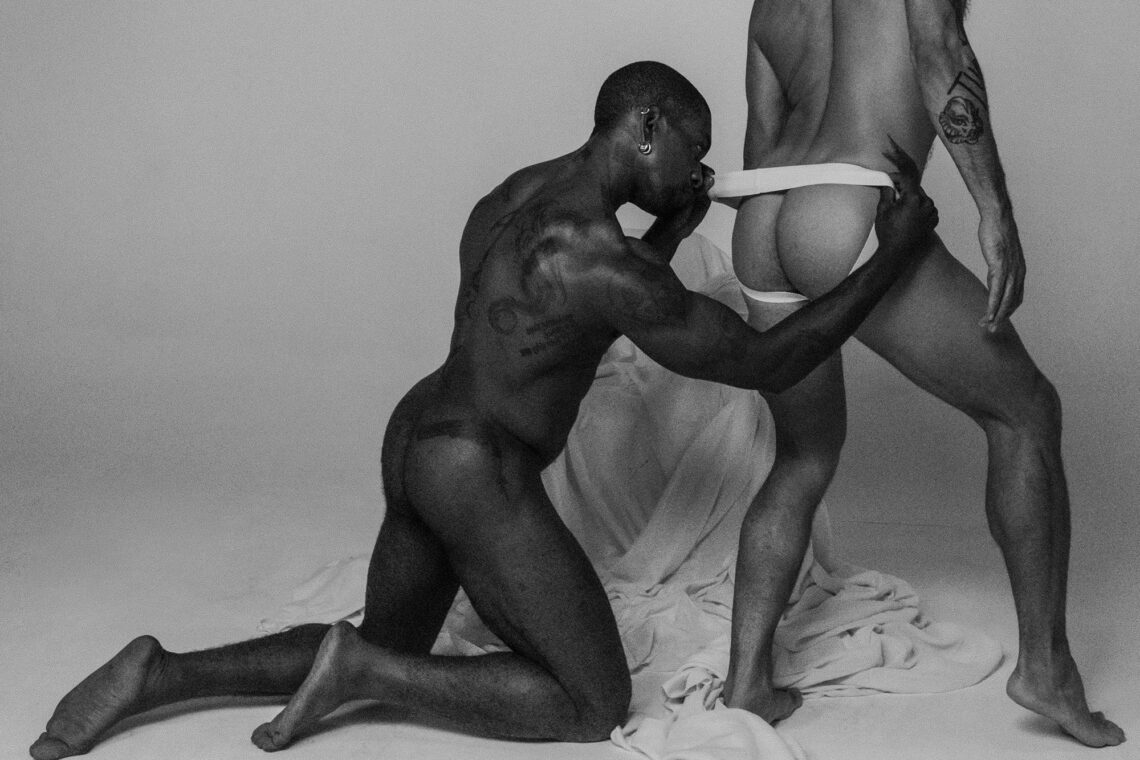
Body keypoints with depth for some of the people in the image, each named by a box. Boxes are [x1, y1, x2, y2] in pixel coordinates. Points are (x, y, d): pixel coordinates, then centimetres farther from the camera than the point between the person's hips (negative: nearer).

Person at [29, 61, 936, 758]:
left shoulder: (515, 193, 7)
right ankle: (355, 667, -2)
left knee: (385, 659, 25)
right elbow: (764, 364, -18)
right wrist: (892, 257, -11)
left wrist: (670, 232, 17)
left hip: (416, 444, 9)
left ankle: (161, 674, 12)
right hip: (481, 484, -9)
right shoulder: (602, 258, -23)